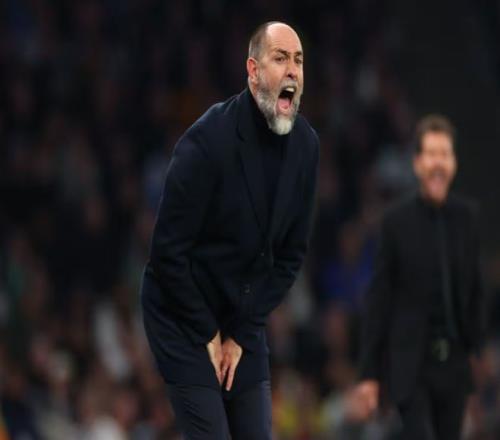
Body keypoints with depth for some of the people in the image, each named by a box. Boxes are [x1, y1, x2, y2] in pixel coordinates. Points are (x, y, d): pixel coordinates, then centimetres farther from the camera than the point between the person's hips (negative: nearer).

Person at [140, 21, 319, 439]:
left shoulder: (305, 143, -4)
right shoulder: (209, 139, -22)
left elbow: (292, 251, 3)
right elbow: (168, 251, -18)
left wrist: (242, 333, -2)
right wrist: (207, 334, -12)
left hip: (243, 320, 6)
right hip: (184, 317, -6)